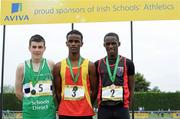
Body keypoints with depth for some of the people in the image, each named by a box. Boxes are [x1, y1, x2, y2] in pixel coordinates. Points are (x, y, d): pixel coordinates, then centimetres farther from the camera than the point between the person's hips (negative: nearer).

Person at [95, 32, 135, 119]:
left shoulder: (127, 63, 2)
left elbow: (131, 88, 5)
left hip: (121, 108, -2)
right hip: (103, 108, 2)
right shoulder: (98, 64, 7)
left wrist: (128, 106, 0)